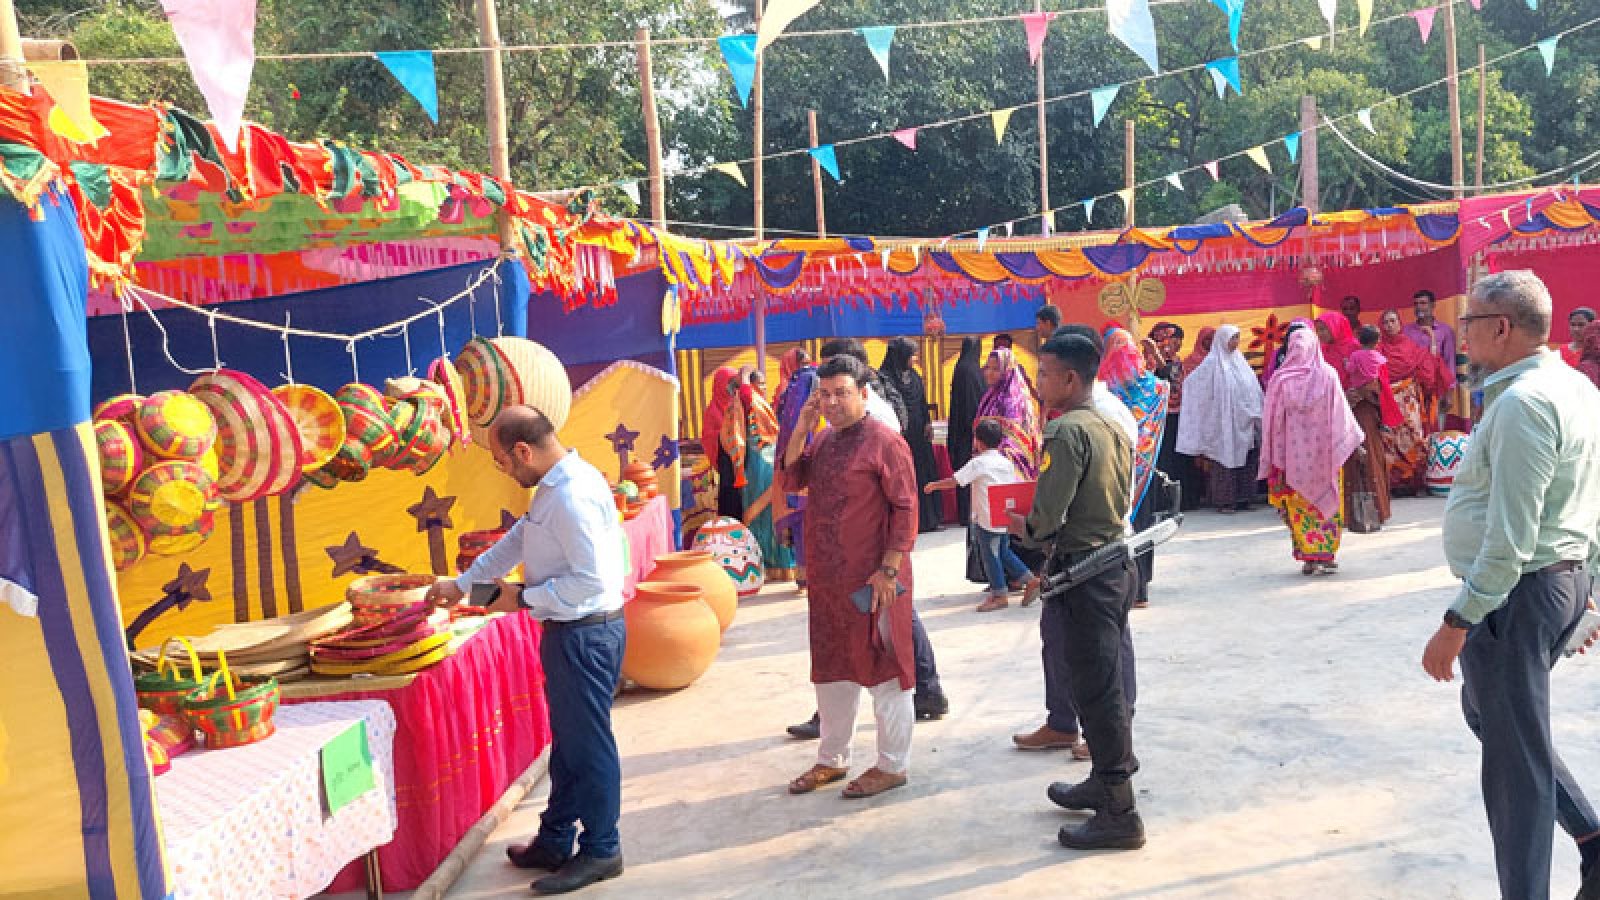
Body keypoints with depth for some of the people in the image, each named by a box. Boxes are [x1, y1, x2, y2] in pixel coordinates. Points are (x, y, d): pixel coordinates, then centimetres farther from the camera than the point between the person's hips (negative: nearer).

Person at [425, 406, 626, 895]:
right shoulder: (555, 484, 8)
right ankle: (556, 841, 34)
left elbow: (591, 580, -27)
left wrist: (524, 598, -16)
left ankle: (601, 851, 20)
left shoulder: (573, 497, -25)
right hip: (569, 631, 10)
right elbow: (518, 539, 19)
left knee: (588, 745, 4)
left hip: (585, 634, -10)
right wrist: (462, 584, 20)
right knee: (567, 742, 20)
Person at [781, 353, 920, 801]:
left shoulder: (884, 441, -12)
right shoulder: (823, 439, 11)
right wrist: (801, 428, -4)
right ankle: (832, 759, 31)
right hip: (826, 577, 8)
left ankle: (893, 765, 17)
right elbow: (791, 480, 5)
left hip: (873, 579, -8)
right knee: (831, 668, 17)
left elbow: (906, 509, -15)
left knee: (884, 668, 4)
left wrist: (889, 569, -20)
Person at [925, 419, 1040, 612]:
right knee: (1004, 552, 22)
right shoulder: (1007, 463, 8)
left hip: (987, 520, -7)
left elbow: (954, 481, -13)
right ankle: (1030, 580, 18)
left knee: (990, 556, 5)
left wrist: (934, 485, 0)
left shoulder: (978, 463, -11)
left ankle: (1000, 594, 13)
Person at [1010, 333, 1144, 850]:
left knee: (1095, 689, -1)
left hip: (1082, 570, -9)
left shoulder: (1066, 430, -18)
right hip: (1117, 563, 9)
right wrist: (1044, 527, 14)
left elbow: (1047, 517, -23)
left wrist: (1026, 530, -2)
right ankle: (1106, 781, 34)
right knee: (1109, 681, 19)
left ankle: (1119, 813, 7)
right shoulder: (1113, 427, 9)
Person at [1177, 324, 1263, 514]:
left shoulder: (1239, 360, 13)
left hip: (1244, 423, 6)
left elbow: (1254, 389, 15)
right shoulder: (1213, 363, -4)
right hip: (1223, 422, -6)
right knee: (1224, 461, -3)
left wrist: (1257, 415, 10)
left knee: (1245, 460, 5)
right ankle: (1224, 500, 3)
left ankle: (1242, 498, 12)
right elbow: (1191, 382, -9)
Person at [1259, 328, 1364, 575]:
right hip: (1323, 452, 0)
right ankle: (1327, 556, 8)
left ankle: (1308, 557, 6)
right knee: (1326, 502, 10)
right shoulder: (1328, 375, -5)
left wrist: (1274, 458, 6)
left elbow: (1272, 421, -1)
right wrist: (1356, 442, 9)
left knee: (1299, 505, 7)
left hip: (1292, 453, 0)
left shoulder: (1280, 379, -5)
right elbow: (1342, 415, -1)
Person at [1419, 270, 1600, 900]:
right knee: (1486, 709, 24)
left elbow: (1510, 540, -25)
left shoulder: (1522, 404, -21)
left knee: (1514, 754, 2)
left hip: (1516, 592, -10)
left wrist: (1457, 623, -22)